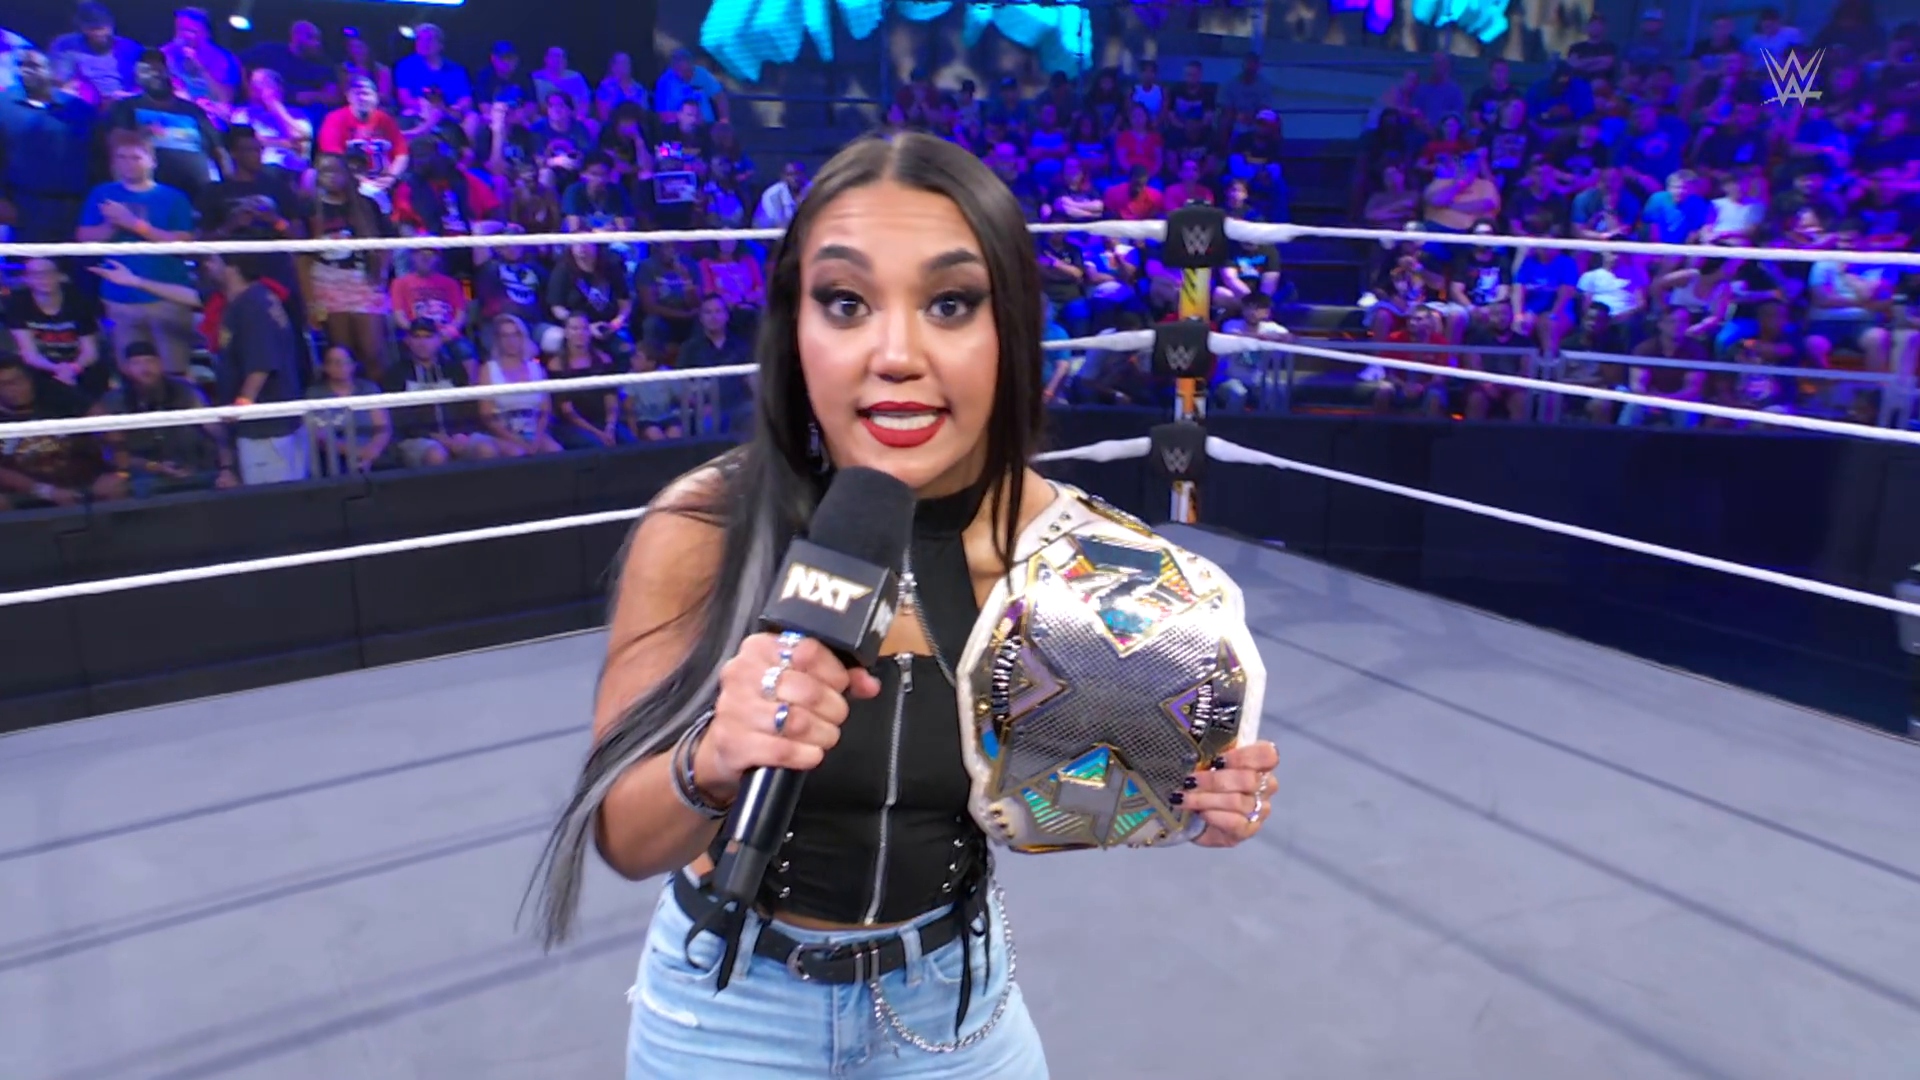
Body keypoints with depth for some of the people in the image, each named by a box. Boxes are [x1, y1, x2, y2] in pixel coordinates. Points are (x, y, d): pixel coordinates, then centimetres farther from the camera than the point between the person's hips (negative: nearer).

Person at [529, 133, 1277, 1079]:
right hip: (732, 1001, -1)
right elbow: (622, 841, -17)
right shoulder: (701, 530, -25)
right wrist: (710, 763, -37)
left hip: (957, 986, 2)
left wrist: (1175, 800, -22)